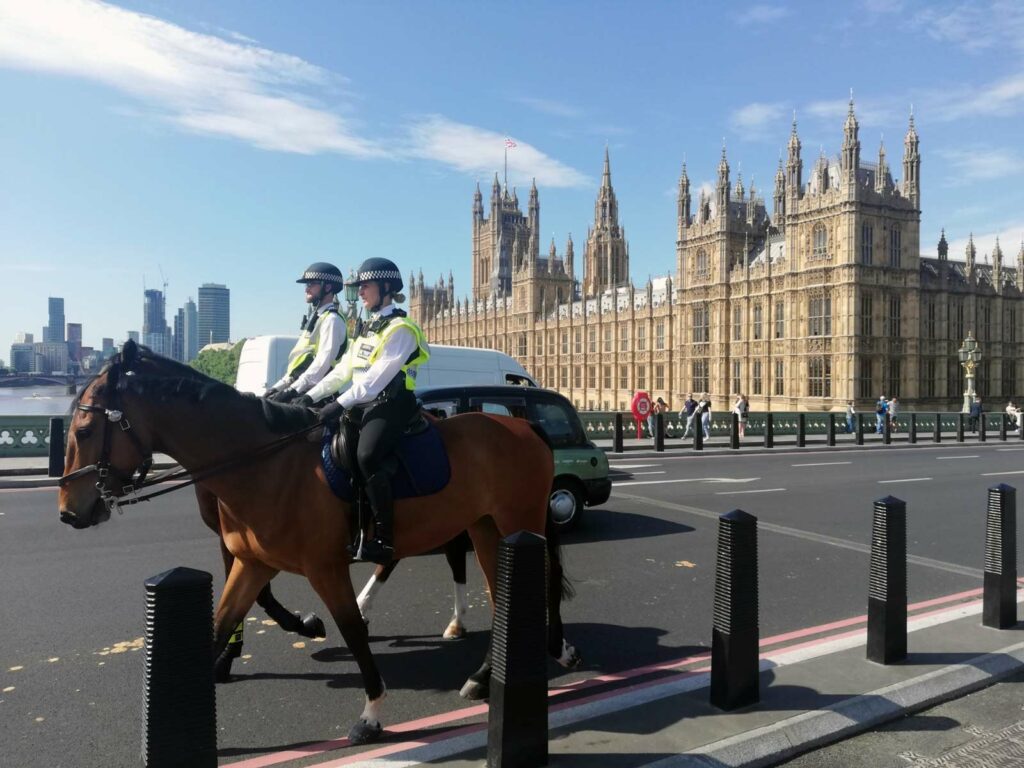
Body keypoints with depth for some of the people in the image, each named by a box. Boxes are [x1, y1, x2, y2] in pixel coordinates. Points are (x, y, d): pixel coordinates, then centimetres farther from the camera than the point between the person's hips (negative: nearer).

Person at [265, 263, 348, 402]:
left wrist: (293, 390, -24)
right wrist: (280, 385, 13)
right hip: (299, 392, 9)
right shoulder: (314, 318, 23)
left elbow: (323, 361, -20)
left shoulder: (331, 320, -8)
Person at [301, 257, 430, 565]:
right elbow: (342, 371, 21)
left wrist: (340, 404, -27)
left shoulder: (400, 329, -7)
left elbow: (378, 377, -20)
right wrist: (312, 396, 11)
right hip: (362, 405, 9)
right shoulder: (367, 329, 21)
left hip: (389, 405, -9)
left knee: (367, 456, -30)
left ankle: (384, 537, -24)